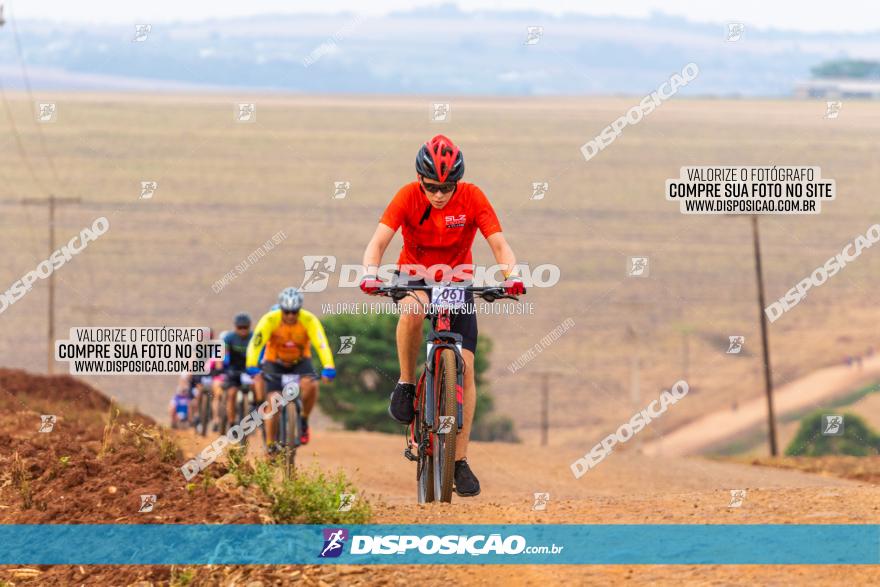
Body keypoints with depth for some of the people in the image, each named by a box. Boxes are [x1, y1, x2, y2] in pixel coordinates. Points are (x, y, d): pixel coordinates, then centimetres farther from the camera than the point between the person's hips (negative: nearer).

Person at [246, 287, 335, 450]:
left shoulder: (309, 320, -24)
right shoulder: (270, 320, -26)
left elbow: (322, 344, -34)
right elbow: (255, 343, -33)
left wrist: (328, 368, -48)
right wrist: (252, 367, -49)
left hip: (300, 361, 0)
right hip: (274, 362, 0)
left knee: (310, 385, -29)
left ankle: (303, 421, -5)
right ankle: (270, 445, 2)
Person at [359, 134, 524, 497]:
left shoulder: (472, 198, -18)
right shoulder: (408, 197, -20)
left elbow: (499, 243, -23)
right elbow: (379, 241, -27)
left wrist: (512, 275, -43)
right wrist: (371, 274, -47)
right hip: (414, 277, -1)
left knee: (465, 367, -9)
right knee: (412, 310, -39)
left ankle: (460, 461, -2)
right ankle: (406, 384, -15)